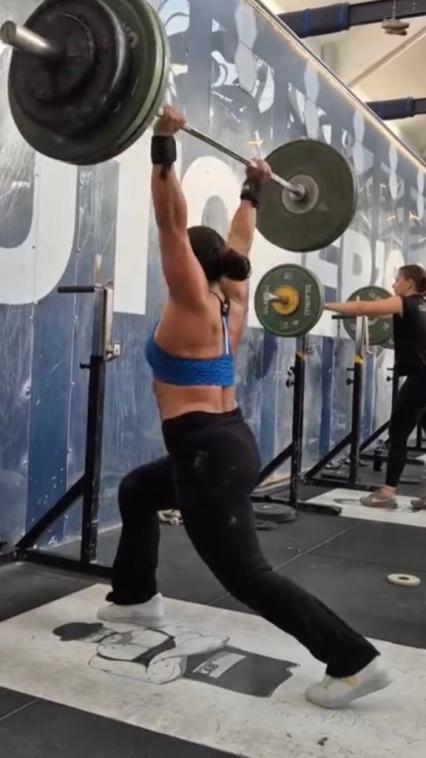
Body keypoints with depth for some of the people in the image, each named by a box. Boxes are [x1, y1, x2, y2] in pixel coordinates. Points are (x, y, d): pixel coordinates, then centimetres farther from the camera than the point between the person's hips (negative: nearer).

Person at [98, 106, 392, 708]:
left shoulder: (193, 307, -12)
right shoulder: (231, 302, 8)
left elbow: (174, 228, -21)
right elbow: (238, 244, 23)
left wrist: (164, 151, -22)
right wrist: (252, 193, 29)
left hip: (208, 453, -10)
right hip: (225, 443, 10)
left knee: (246, 575, -5)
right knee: (136, 491, 29)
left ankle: (356, 662, -3)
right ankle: (136, 598, 41)